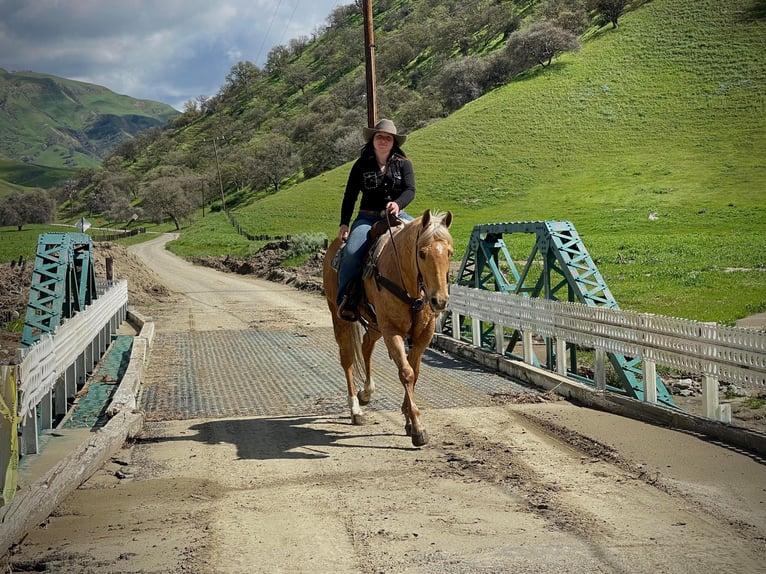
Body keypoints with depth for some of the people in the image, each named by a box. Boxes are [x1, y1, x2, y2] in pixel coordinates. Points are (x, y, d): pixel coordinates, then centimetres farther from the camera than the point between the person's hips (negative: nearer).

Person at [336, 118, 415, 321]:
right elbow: (350, 196, 10)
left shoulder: (404, 164, 9)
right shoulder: (361, 165, 9)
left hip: (397, 216, 1)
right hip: (367, 218, -1)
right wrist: (344, 223, -1)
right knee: (352, 252, -27)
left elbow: (410, 190, -4)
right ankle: (345, 299, -19)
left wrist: (398, 204, -26)